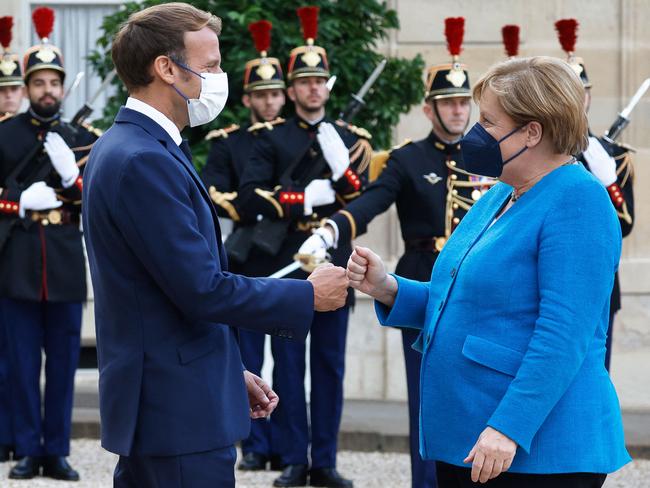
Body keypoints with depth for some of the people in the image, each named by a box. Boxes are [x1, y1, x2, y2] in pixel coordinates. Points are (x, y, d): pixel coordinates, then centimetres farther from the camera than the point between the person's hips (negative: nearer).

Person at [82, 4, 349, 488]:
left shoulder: (124, 149, 13)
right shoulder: (145, 162, -19)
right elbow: (203, 289, -21)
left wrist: (231, 372, 18)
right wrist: (308, 295, -9)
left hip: (152, 406, 10)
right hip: (183, 411, -10)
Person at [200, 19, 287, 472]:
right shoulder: (227, 142, 5)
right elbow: (212, 196, -4)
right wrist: (255, 212, -18)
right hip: (247, 262, 0)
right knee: (249, 362, 3)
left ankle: (287, 447, 9)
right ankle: (256, 446, 11)